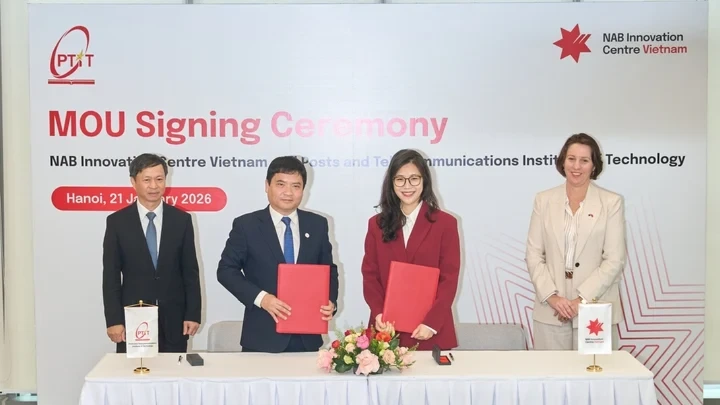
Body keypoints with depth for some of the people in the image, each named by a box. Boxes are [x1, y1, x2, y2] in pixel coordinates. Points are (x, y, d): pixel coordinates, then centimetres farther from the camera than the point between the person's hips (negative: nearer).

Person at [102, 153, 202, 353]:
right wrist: (113, 320, -6)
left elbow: (190, 271, 3)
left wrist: (193, 314, -1)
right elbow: (111, 275, -1)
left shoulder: (181, 219, 3)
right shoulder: (117, 222, 0)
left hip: (173, 319, 1)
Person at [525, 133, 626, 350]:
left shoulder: (611, 202, 0)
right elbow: (533, 254, 3)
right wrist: (552, 296, -9)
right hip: (550, 311, 1)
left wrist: (581, 299, -12)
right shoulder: (544, 200, 5)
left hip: (595, 310, -1)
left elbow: (614, 260, -4)